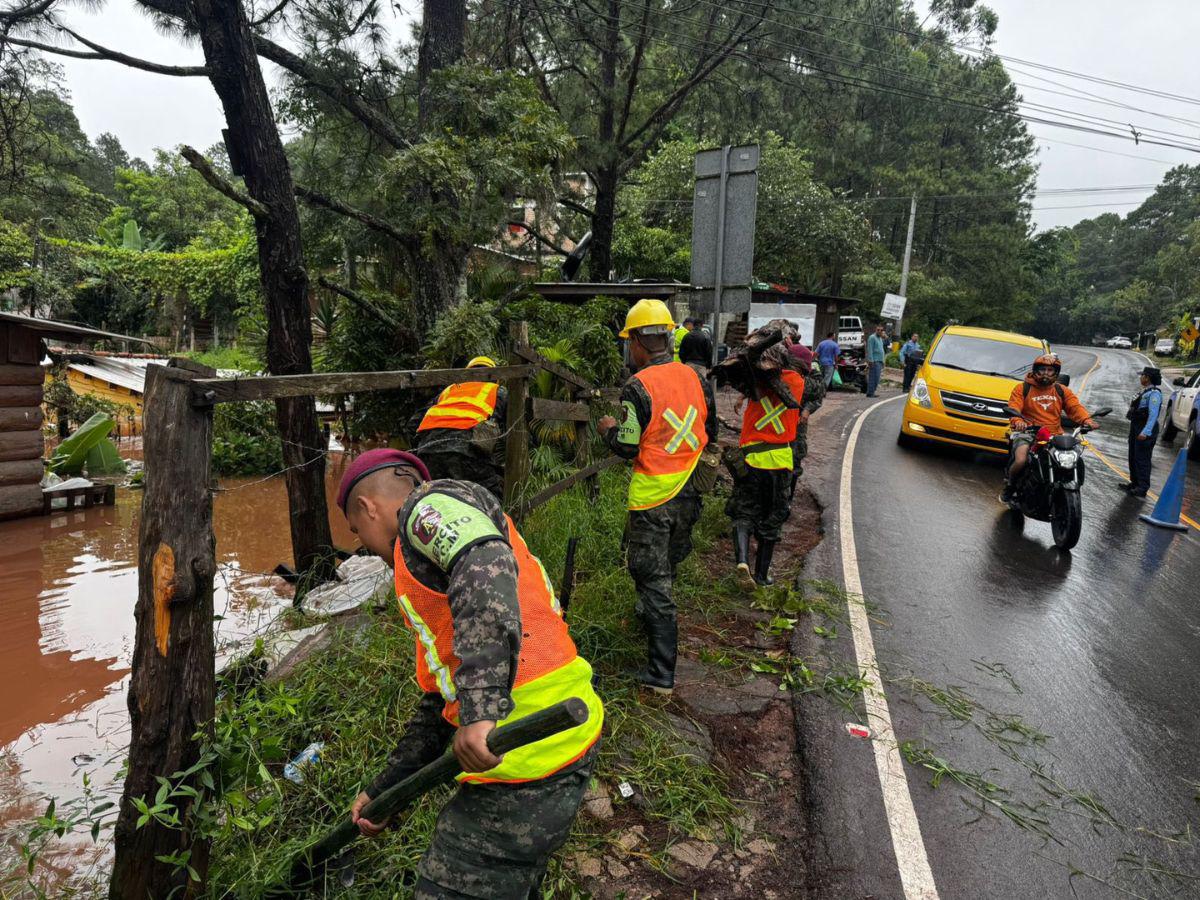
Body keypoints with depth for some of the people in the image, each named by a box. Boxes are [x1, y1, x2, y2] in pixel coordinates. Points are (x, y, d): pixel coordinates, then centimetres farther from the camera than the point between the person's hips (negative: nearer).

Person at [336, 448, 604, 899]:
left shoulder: (433, 504, -3)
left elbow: (487, 567, -27)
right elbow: (438, 703, 29)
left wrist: (480, 704, -34)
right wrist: (383, 790, 32)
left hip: (525, 764, -10)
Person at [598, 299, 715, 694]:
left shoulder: (638, 387, -18)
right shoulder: (695, 378, 1)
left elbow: (627, 447, -16)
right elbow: (709, 433, 10)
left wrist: (610, 429, 4)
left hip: (651, 498, -6)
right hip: (688, 494, 7)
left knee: (653, 578, 0)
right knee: (668, 566, 26)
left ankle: (661, 673, 3)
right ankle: (650, 614, 51)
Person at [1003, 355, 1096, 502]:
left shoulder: (1062, 391, 16)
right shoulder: (1022, 388, 4)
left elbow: (1075, 407, 3)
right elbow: (1013, 408, -10)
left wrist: (1087, 420, -19)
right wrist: (1017, 421, -32)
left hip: (1054, 435, 4)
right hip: (1027, 432, -4)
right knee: (1020, 461, -30)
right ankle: (1010, 485, 0)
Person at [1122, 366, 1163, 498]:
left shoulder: (1154, 393, -18)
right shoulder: (1144, 391, 13)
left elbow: (1153, 414, -26)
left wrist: (1146, 432, -33)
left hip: (1145, 430, -10)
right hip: (1135, 427, 10)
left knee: (1142, 459, -7)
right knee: (1133, 457, 17)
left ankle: (1142, 488, -2)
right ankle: (1135, 483, 28)